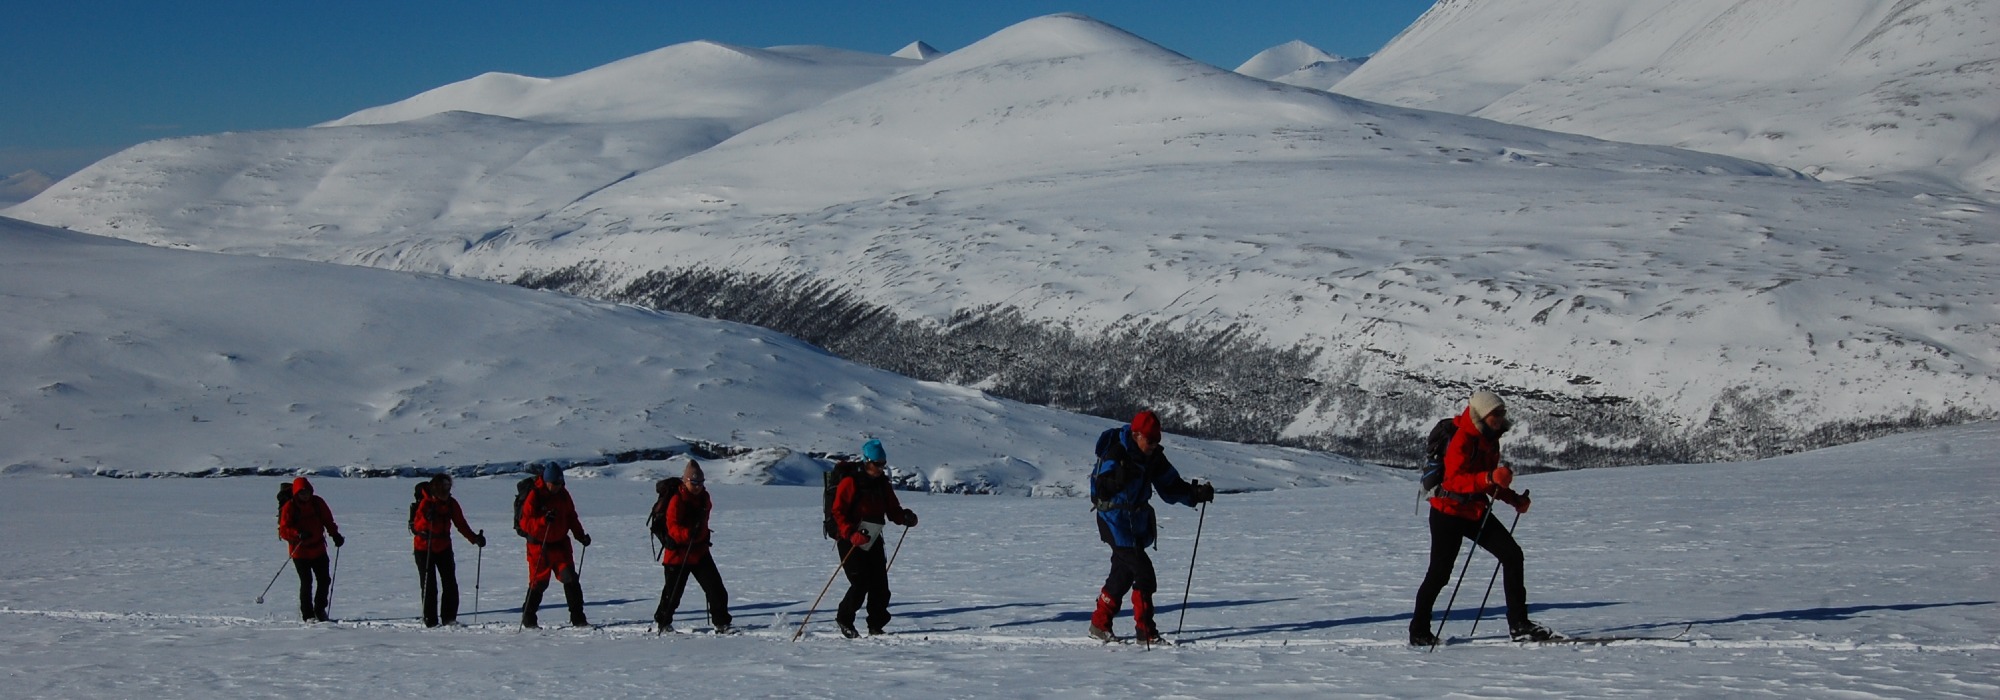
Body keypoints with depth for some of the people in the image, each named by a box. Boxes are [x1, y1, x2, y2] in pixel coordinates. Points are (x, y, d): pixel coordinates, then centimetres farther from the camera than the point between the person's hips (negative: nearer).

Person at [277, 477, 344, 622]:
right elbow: (283, 531, -15)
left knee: (325, 580, 6)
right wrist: (298, 534, -31)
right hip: (300, 552, -4)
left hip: (318, 549, 4)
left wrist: (335, 534, 3)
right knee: (306, 583, -7)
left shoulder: (317, 503, 0)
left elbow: (327, 520, 14)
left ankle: (320, 609, 26)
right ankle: (307, 614, 5)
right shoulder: (289, 507, -12)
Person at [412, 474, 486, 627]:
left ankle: (449, 617, 5)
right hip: (424, 549, -4)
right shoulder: (425, 503, -16)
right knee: (430, 586, -3)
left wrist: (474, 538, -9)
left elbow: (461, 524, 3)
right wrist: (427, 519, -42)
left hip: (443, 547, 4)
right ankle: (430, 620, 2)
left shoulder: (451, 503, -2)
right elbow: (417, 526, -22)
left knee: (450, 583, -1)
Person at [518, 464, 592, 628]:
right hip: (539, 546, -4)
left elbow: (571, 517, 15)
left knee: (571, 579, -6)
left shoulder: (563, 494, 3)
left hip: (560, 544, 4)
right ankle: (528, 619, 17)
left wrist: (580, 535, 5)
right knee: (539, 583, 1)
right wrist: (543, 520, -32)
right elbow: (525, 523, -17)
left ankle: (578, 618, -3)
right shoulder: (534, 496, -14)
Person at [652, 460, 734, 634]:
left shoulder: (704, 498, 8)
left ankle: (722, 624, 1)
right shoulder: (677, 500, -15)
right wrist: (688, 533, -39)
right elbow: (672, 526, -24)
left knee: (716, 588, -3)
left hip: (699, 550, 6)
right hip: (679, 552, -6)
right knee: (673, 592, 4)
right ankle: (662, 621, 24)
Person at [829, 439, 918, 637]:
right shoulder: (850, 483, -9)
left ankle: (876, 626, 10)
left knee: (880, 585, -1)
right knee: (861, 583, -13)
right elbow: (838, 512, -13)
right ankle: (844, 619, 9)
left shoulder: (882, 485, 12)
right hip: (850, 542, -6)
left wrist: (905, 517, -7)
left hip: (873, 542, 6)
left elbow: (893, 510, 15)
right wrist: (851, 533, -25)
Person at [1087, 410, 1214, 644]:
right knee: (1144, 573, -13)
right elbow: (1101, 489, -26)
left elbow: (1171, 487, 7)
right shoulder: (1116, 454, -18)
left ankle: (1100, 624, 29)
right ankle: (1145, 632, -7)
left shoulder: (1154, 457, 4)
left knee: (1123, 574, 15)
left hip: (1138, 522, 8)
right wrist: (1118, 477, -45)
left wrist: (1196, 493, -8)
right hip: (1116, 520, -8)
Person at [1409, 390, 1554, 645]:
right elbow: (1455, 480, -30)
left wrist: (1514, 499, 10)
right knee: (1440, 573, -3)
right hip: (1449, 512, -8)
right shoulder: (1462, 439, -18)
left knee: (1512, 554, -4)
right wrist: (1489, 477, -42)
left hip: (1477, 512, 8)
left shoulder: (1490, 440, 9)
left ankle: (1519, 624, -1)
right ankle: (1419, 631, 13)